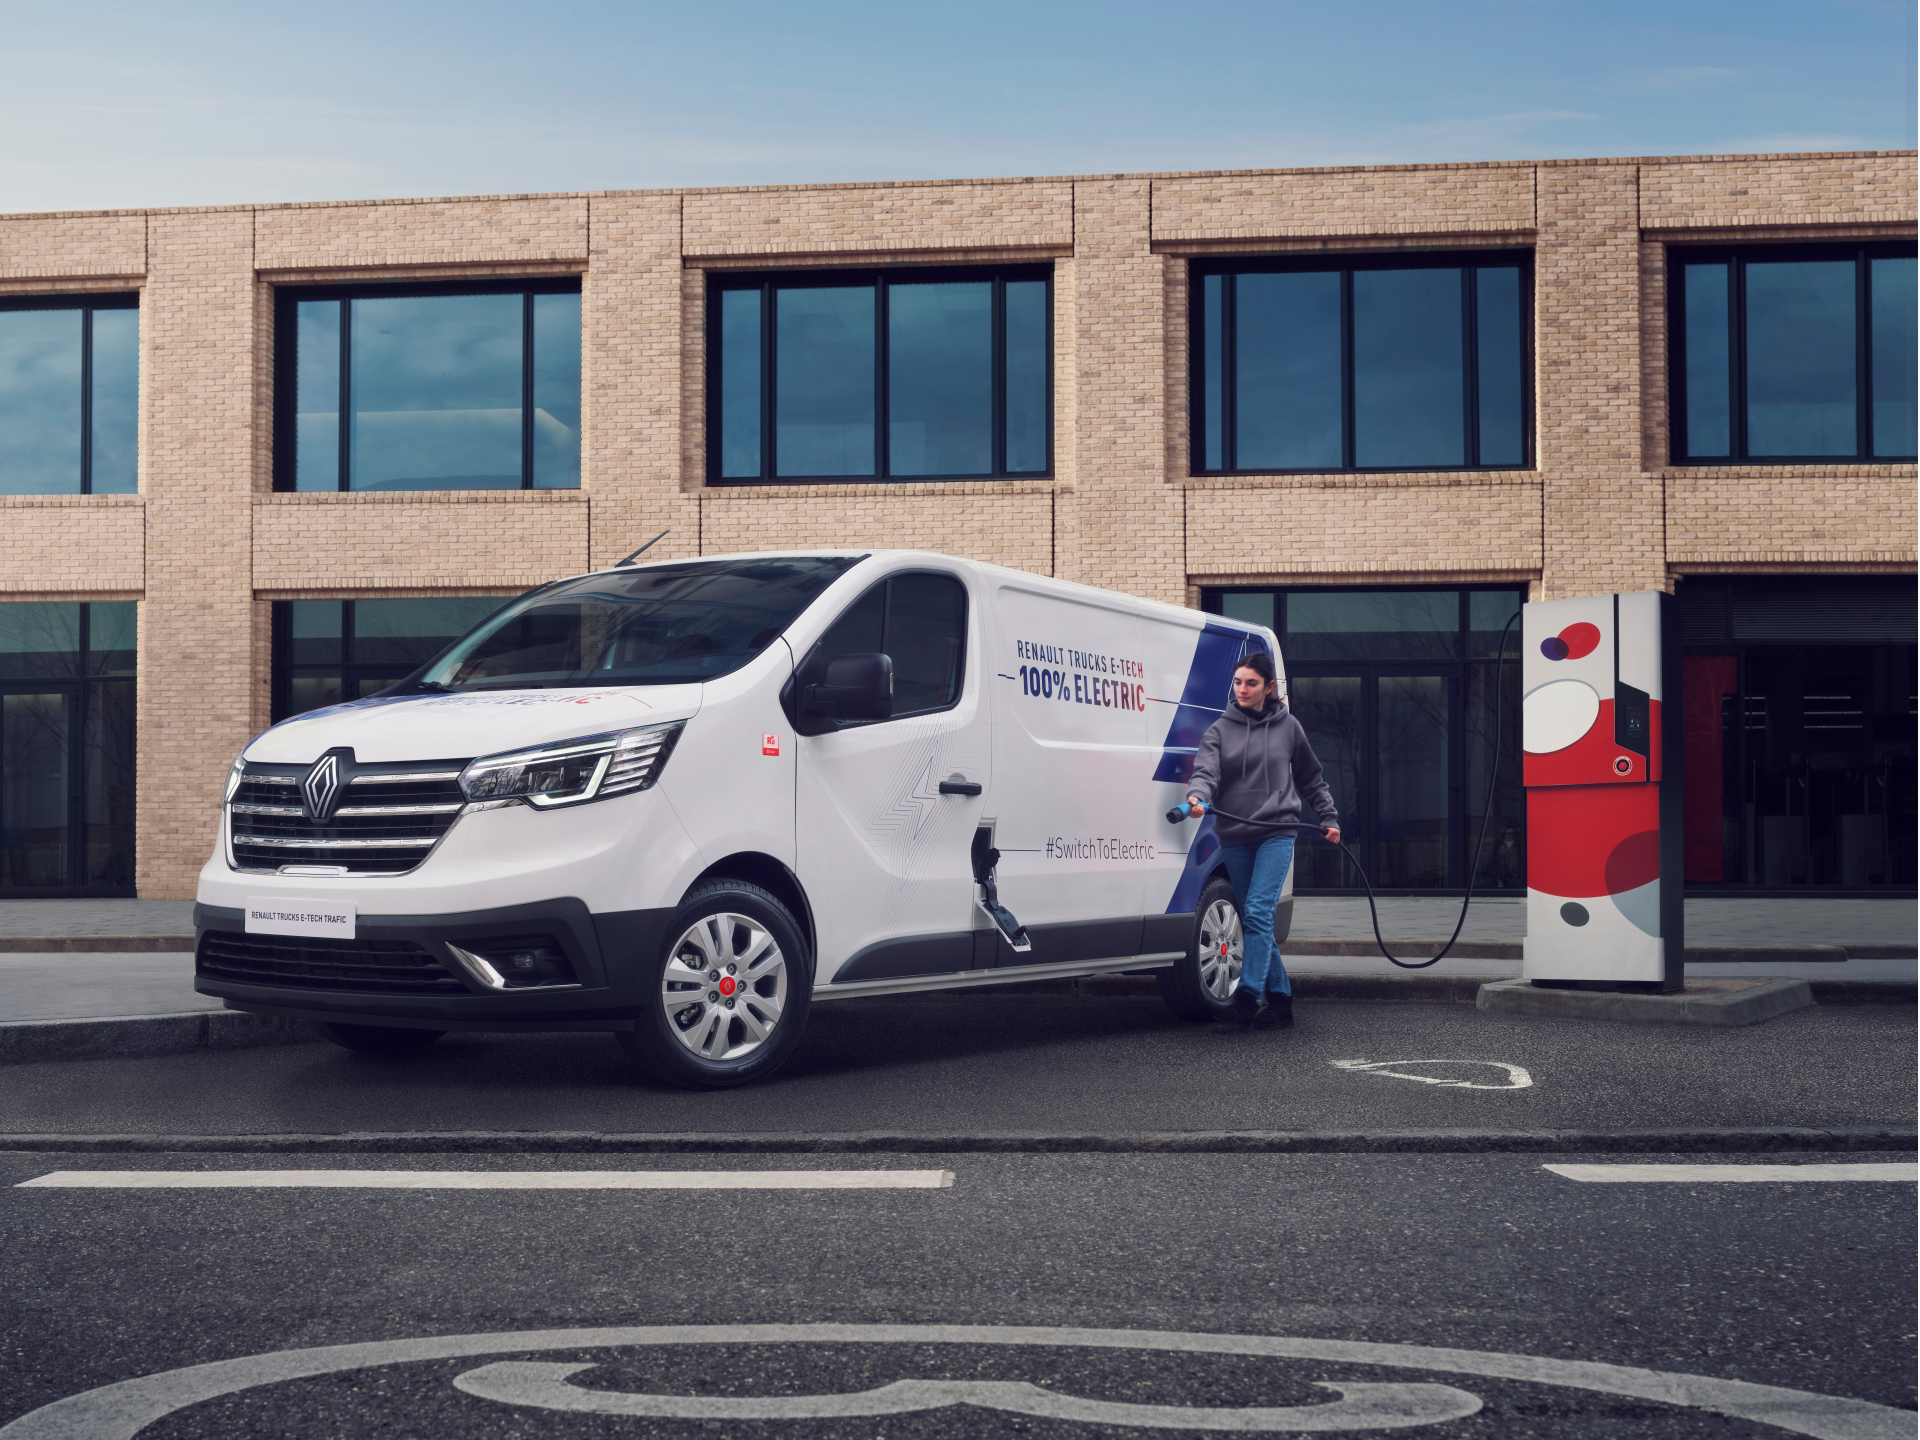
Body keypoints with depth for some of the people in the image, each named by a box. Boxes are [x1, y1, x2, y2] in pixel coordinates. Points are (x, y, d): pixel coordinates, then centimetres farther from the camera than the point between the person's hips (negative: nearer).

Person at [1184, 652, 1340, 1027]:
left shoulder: (1287, 726, 8)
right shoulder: (1219, 730, 7)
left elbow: (1311, 778, 20)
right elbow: (1205, 771, -10)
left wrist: (1329, 818, 18)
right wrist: (1197, 797, -30)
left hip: (1277, 833, -3)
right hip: (1235, 838, 3)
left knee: (1258, 912, -19)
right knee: (1254, 922, 6)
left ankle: (1249, 994, -26)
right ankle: (1280, 999, 15)